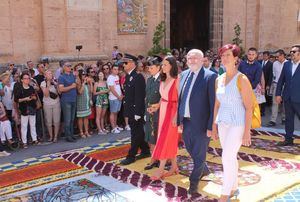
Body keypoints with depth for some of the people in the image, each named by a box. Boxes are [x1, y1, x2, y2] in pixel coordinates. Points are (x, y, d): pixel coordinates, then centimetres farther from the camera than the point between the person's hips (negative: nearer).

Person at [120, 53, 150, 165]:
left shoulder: (138, 77, -16)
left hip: (136, 111, -9)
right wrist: (126, 111, 12)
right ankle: (145, 151, 29)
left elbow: (139, 96, -21)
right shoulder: (128, 77, 11)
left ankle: (131, 156, 8)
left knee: (136, 134, 1)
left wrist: (137, 113, -22)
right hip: (130, 111, 9)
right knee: (139, 132, 17)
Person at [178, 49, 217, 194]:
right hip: (186, 122, 7)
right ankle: (204, 170, 47)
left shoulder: (210, 76, -12)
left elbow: (213, 104, -13)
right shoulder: (184, 74, 7)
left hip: (201, 123, -6)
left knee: (199, 154, 8)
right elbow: (180, 99, 11)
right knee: (191, 150, 21)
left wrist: (210, 126, -16)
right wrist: (179, 120, 7)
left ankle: (194, 181, 28)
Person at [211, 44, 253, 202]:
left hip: (237, 123, -6)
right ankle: (234, 188, 32)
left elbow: (249, 107, -12)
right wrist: (214, 126, 13)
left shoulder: (242, 79, -12)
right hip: (223, 123, 6)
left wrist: (247, 132, -15)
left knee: (227, 157, -10)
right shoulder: (219, 79, 7)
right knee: (231, 157, 15)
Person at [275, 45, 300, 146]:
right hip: (287, 97, 4)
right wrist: (278, 94, 4)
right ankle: (288, 139, 22)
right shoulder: (287, 64, 8)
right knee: (289, 119, 13)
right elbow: (281, 80, 9)